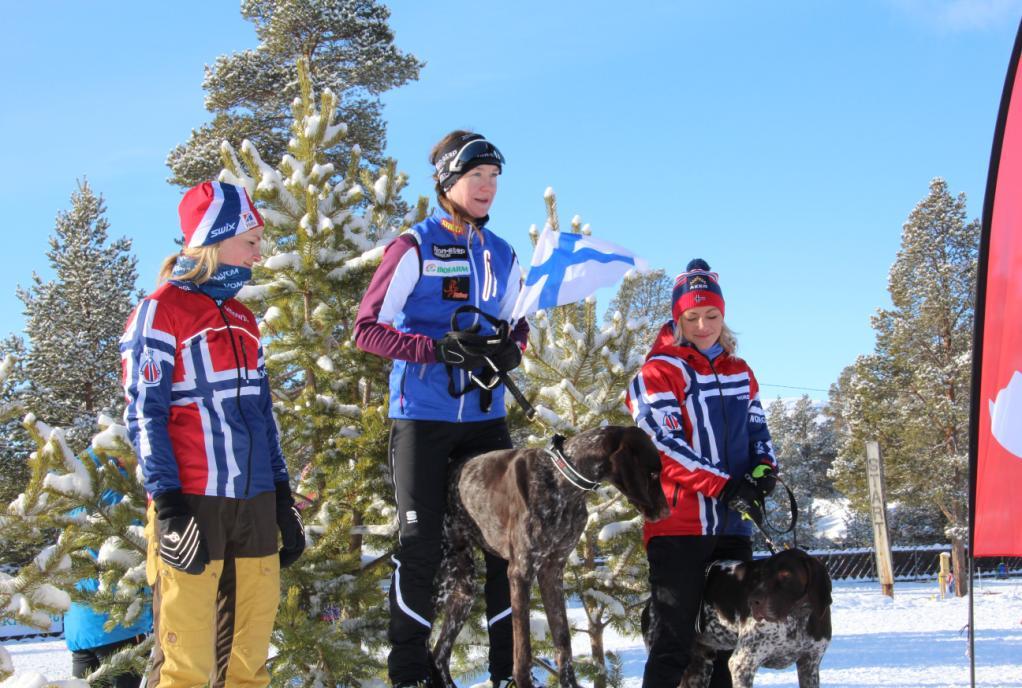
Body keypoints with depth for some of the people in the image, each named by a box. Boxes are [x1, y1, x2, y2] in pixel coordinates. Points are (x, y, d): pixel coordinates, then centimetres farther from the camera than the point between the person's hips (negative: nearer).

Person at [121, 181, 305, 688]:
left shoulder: (242, 318, 19)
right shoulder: (161, 311, -4)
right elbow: (143, 414, -8)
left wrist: (283, 500, 16)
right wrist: (168, 507, -16)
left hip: (253, 502, 7)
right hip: (192, 504, -7)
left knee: (249, 647, 8)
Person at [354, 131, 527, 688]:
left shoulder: (502, 255, 12)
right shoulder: (413, 248, -4)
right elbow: (367, 328, -7)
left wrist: (509, 352, -3)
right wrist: (438, 348, -20)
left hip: (485, 416, 5)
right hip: (421, 416, -5)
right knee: (420, 545, -4)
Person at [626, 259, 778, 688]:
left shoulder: (740, 373, 17)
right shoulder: (660, 372, -3)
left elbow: (758, 432, 16)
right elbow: (665, 444, -13)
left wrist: (762, 472, -7)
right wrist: (723, 487, -21)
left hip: (733, 525, 6)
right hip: (678, 523, -6)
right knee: (673, 643, -6)